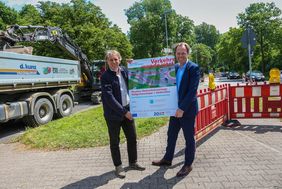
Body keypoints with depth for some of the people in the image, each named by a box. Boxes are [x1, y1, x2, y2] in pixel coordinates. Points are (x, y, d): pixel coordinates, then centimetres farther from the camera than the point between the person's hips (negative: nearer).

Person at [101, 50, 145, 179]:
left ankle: (133, 163, 33)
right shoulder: (105, 77, -13)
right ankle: (118, 166, 28)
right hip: (113, 113, -5)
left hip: (128, 109, 6)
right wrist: (123, 112, -21)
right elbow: (109, 98, -20)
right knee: (114, 141, 10)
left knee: (132, 138, 14)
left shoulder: (124, 71, 4)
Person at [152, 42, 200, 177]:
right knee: (171, 135, 16)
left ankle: (188, 165, 24)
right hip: (175, 108, 6)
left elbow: (192, 90, -19)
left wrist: (182, 108, -22)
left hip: (187, 110, -6)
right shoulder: (174, 67, 8)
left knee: (189, 137, 8)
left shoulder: (194, 68, -12)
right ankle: (167, 159, 34)